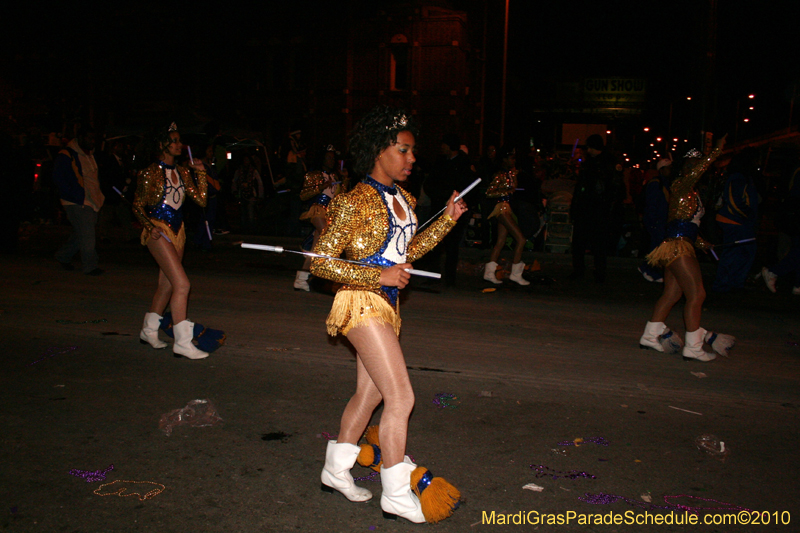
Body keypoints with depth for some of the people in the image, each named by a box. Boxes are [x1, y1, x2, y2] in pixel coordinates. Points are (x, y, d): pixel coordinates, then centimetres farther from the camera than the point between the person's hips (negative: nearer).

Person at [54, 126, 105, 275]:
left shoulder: (89, 155, 16)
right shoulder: (66, 155, -10)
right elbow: (58, 178, -15)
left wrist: (99, 196, 13)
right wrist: (77, 195, -20)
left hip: (92, 201, 8)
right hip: (76, 203, -8)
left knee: (80, 235, 14)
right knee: (87, 235, -9)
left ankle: (63, 256, 33)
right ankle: (90, 266, -1)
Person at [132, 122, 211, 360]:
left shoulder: (182, 172, 10)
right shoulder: (150, 173, -8)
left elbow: (201, 200, 5)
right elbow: (137, 206, -5)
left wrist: (201, 173, -2)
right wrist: (151, 226, -19)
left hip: (177, 231, 8)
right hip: (159, 231, -7)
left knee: (167, 285, 14)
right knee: (182, 284, -16)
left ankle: (148, 331, 31)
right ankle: (182, 343, -12)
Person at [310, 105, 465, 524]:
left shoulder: (404, 199, 10)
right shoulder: (356, 202, -16)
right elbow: (320, 262, -17)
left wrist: (447, 219, 11)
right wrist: (379, 276, -23)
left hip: (386, 306, 9)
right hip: (362, 304, -9)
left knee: (369, 394, 17)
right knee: (401, 397, -8)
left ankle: (335, 471, 35)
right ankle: (396, 495, 6)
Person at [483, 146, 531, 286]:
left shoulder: (512, 172, 13)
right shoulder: (500, 176, -12)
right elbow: (489, 193, -17)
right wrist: (506, 192, -18)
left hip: (507, 208, 9)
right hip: (502, 207, -9)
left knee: (500, 241, 7)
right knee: (520, 239, -11)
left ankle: (489, 272, 9)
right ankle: (516, 274, -5)